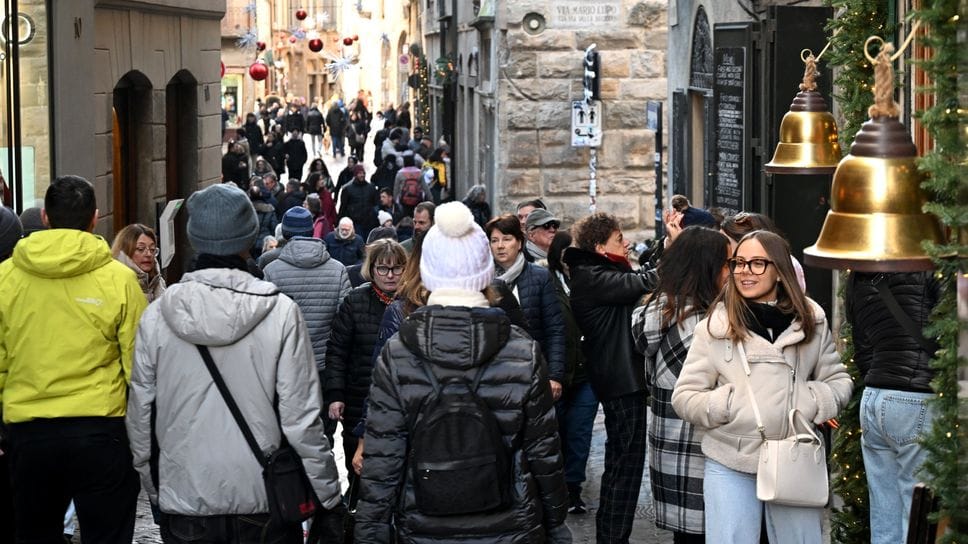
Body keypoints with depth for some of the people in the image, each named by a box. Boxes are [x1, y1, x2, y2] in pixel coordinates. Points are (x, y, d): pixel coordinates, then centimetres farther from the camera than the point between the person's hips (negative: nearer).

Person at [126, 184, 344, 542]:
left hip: (184, 499, 2)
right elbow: (301, 418, -10)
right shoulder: (280, 312, -11)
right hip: (262, 499, -1)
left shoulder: (157, 315, -4)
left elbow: (140, 415, 2)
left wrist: (153, 491, 16)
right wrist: (329, 500, 0)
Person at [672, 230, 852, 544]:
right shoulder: (715, 326, -2)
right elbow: (684, 397, -1)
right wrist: (730, 404, -15)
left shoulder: (811, 321, 3)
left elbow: (838, 381, 9)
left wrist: (810, 403, -10)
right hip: (730, 465, -1)